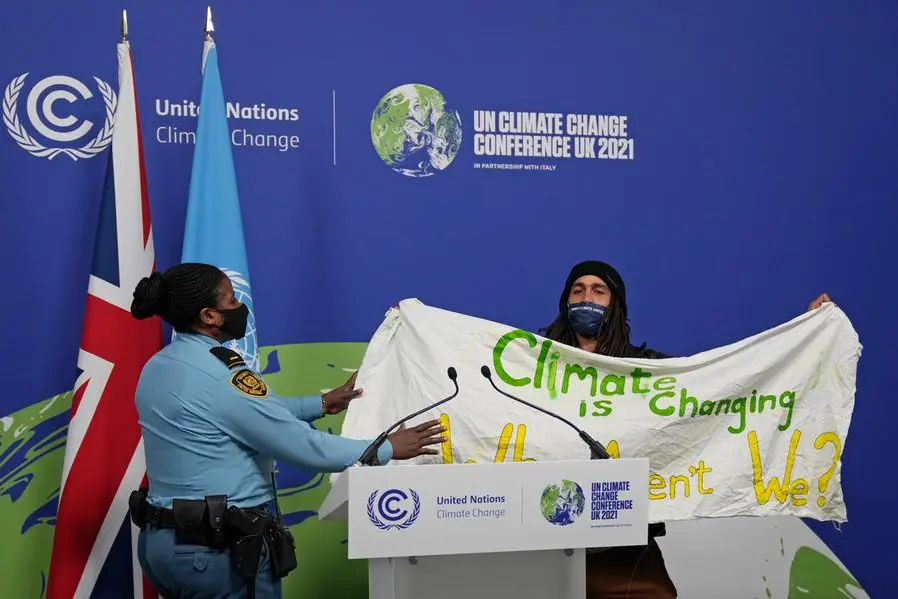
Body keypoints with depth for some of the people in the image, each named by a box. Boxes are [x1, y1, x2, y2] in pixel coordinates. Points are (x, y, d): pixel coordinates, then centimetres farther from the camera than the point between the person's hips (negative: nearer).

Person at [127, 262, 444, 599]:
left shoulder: (157, 368, 7)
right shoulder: (220, 375, -22)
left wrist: (322, 404, 17)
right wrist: (387, 448, -9)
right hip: (219, 549, -9)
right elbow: (303, 446, -20)